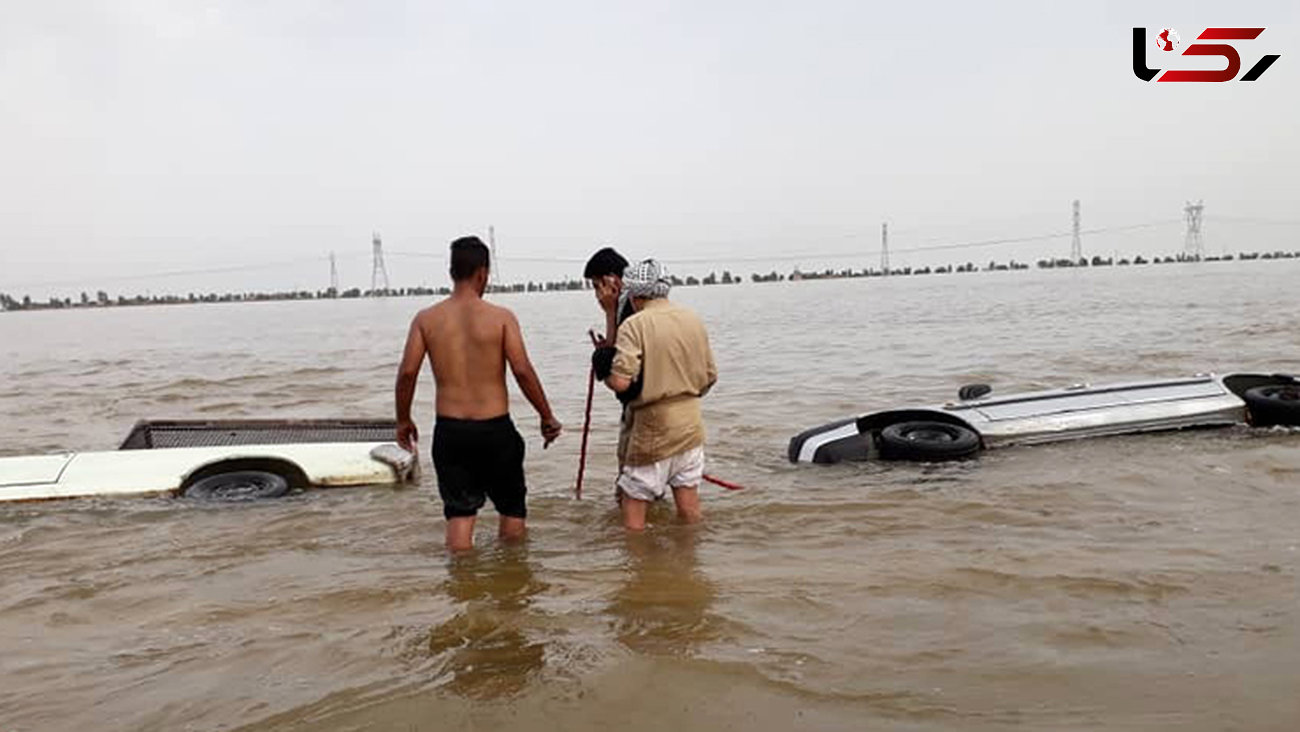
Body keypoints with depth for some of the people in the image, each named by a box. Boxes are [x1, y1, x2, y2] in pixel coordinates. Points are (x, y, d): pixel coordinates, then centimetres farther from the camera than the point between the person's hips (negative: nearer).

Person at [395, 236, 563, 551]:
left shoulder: (426, 319, -1)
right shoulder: (501, 317, -8)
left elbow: (407, 373, -4)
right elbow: (523, 371, -12)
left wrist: (403, 420, 10)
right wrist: (547, 417, -1)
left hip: (449, 430, 2)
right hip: (494, 429, -2)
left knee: (459, 511, 12)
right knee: (512, 507, 18)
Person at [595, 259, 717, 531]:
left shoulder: (634, 325, -13)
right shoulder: (694, 320, 6)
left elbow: (621, 382, -22)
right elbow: (710, 376, 12)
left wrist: (604, 374, -1)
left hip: (652, 427, -6)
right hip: (691, 423, 6)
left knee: (634, 498, 6)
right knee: (689, 503, 15)